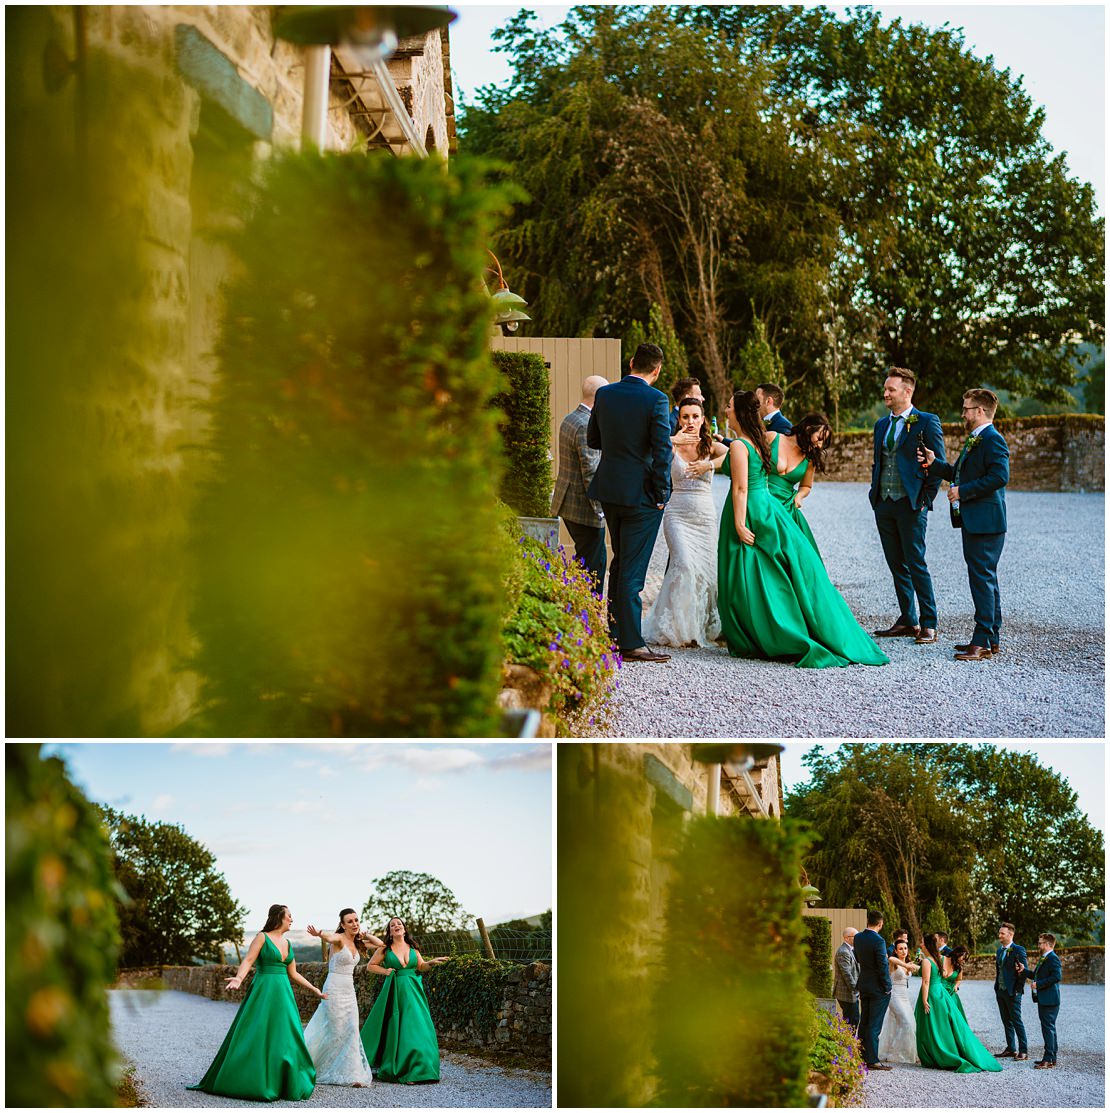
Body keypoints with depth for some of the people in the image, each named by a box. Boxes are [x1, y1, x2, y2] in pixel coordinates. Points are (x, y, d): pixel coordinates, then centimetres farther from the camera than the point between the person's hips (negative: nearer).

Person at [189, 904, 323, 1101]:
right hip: (263, 992, -7)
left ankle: (284, 1083, 14)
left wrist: (313, 988, 22)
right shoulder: (262, 937, -5)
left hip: (283, 994, 7)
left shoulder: (287, 944, 14)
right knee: (255, 1038, -6)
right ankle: (249, 1082, 2)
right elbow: (248, 961, -15)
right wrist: (239, 978, -34)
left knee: (283, 1038, 6)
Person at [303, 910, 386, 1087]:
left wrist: (363, 935, 6)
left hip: (349, 991, 7)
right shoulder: (339, 939, -12)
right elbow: (329, 937, -37)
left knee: (352, 1031, 2)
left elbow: (380, 943, 13)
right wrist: (318, 934, -59)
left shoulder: (356, 943, 9)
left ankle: (351, 1073, 7)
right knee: (336, 1031, -4)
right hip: (334, 990, -7)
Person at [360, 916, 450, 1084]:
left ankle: (418, 1068, 6)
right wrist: (385, 971, -7)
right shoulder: (384, 949, 0)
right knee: (395, 1030, -1)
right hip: (395, 992, -3)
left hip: (413, 991, 3)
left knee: (415, 1029, -1)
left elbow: (421, 966, 14)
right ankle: (393, 1069, 8)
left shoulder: (412, 947, 8)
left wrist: (432, 963, -5)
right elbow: (371, 965, 8)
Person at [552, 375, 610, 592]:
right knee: (592, 566, -3)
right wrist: (599, 508, -16)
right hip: (585, 508, -10)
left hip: (567, 504, 10)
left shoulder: (569, 419, 11)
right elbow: (590, 472, -21)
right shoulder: (588, 426, -20)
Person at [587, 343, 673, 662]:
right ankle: (631, 643, 2)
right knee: (632, 570, -1)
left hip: (609, 491, 6)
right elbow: (663, 450, -17)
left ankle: (614, 632, 28)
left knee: (620, 561, 21)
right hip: (641, 493, -6)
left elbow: (593, 440, 11)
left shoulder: (604, 394, 2)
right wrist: (662, 493, -8)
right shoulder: (655, 400, -15)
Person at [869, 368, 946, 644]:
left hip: (910, 505, -7)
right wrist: (875, 492, 12)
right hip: (883, 505, 7)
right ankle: (907, 621, 17)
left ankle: (929, 624, 0)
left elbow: (939, 464, -6)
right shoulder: (881, 425, 16)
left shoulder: (926, 422, -5)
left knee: (916, 564, -7)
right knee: (897, 566, 10)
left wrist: (926, 499, -10)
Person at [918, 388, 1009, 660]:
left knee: (983, 579, -9)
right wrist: (934, 463, 13)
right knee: (985, 579, 14)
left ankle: (983, 643, -7)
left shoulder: (993, 439, -14)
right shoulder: (974, 440, 18)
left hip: (985, 523, -11)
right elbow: (960, 475, 22)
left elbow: (1000, 477, -24)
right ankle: (992, 640, 20)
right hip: (972, 522, 11)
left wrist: (963, 491, -20)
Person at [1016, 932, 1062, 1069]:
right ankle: (1051, 1058, 20)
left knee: (1048, 1028, -8)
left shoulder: (1053, 958, -15)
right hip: (1043, 1000, 11)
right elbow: (1038, 975, 24)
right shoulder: (1044, 958, 17)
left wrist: (1038, 984, -21)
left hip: (1050, 1001, -11)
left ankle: (1049, 1059, -7)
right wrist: (1024, 970, 12)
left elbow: (1057, 977, -26)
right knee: (1049, 1028, 14)